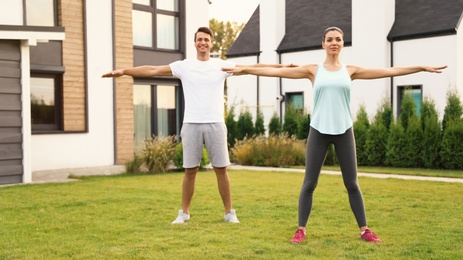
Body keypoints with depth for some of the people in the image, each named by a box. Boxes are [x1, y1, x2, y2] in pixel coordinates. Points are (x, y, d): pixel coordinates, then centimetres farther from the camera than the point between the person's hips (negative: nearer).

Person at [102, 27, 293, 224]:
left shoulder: (222, 65, 6)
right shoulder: (184, 66, 6)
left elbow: (253, 67, 4)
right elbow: (153, 70, 3)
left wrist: (283, 66, -1)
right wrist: (123, 71, -4)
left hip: (215, 124, 0)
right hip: (191, 124, 0)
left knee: (221, 169, 3)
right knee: (190, 170, 5)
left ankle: (229, 212, 14)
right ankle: (184, 213, 17)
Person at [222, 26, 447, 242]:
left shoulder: (350, 70, 7)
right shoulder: (313, 70, 4)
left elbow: (388, 71, 8)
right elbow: (277, 71, 0)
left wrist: (422, 68, 7)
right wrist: (244, 69, -3)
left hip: (344, 131, 1)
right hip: (318, 131, -1)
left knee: (352, 184, 6)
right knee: (309, 183, 1)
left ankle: (364, 230, 15)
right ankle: (301, 230, 11)